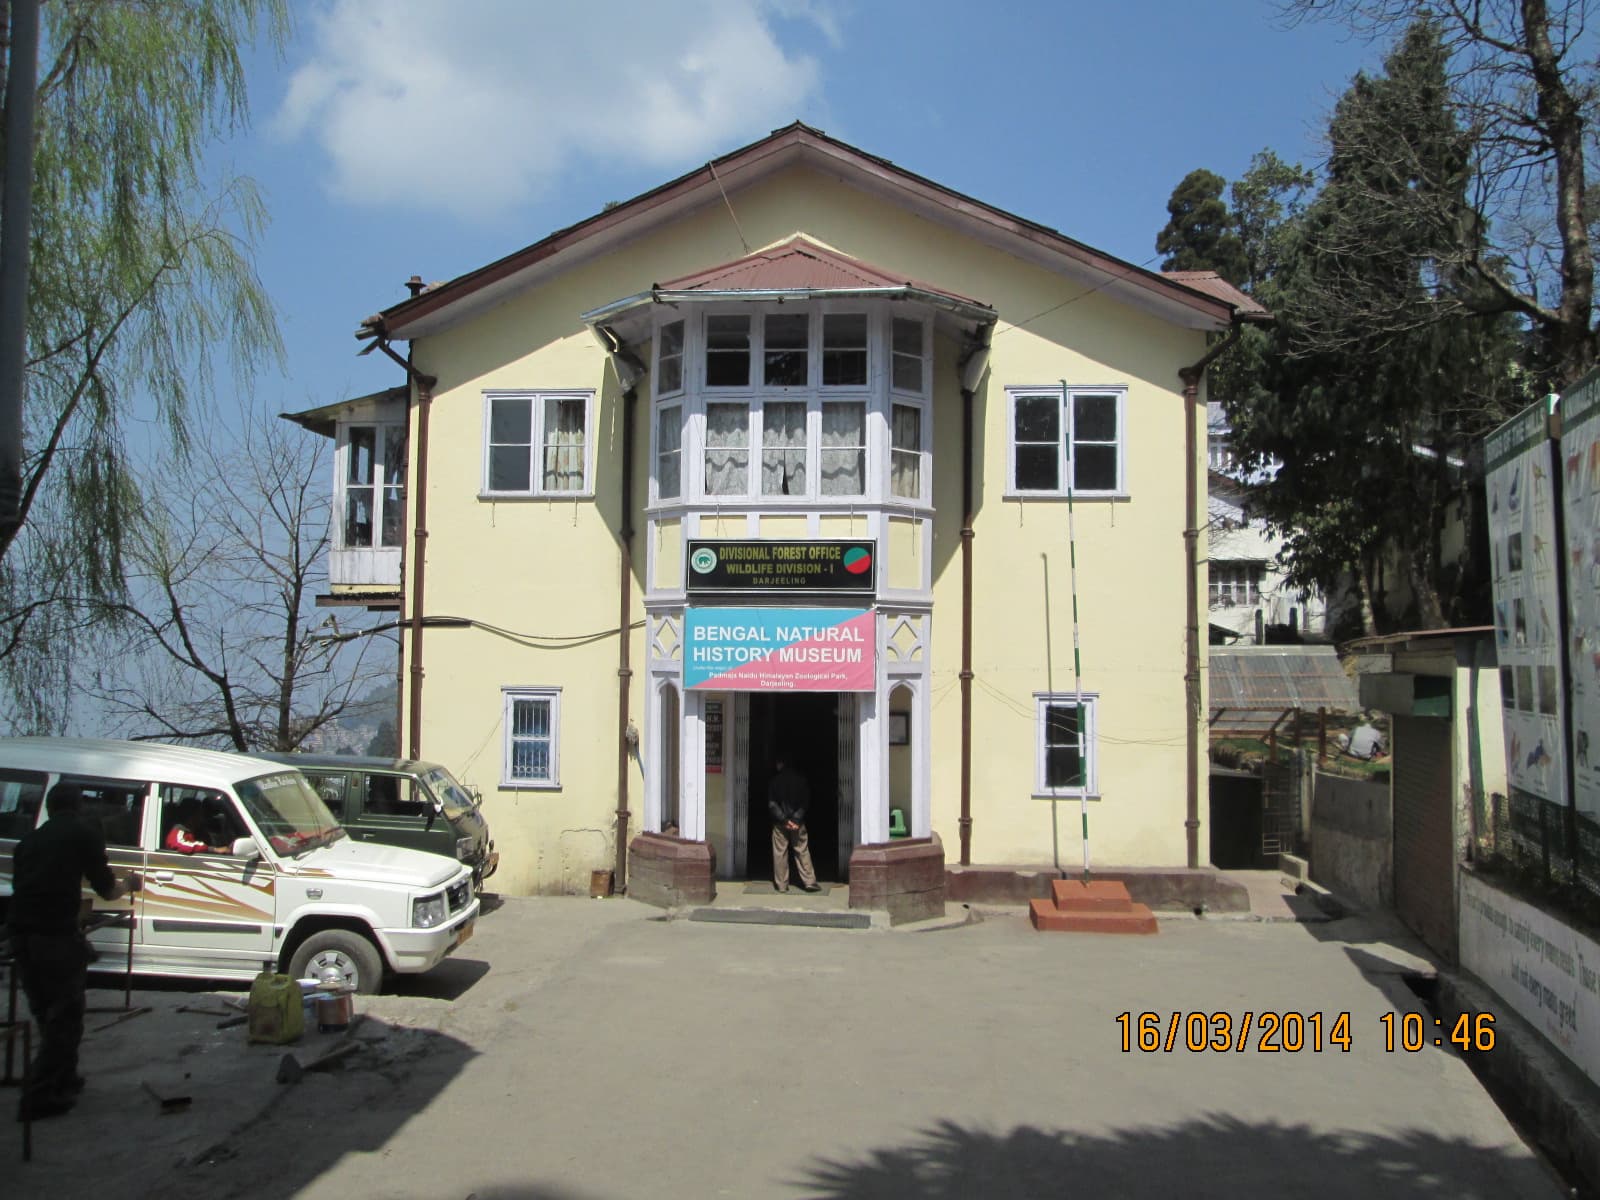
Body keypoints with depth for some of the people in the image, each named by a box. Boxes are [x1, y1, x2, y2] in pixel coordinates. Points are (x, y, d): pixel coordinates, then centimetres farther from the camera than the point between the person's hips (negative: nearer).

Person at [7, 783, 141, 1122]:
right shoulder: (84, 836, 1)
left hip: (20, 936, 6)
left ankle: (63, 1080, 30)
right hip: (57, 936, -6)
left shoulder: (29, 840, 17)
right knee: (64, 1017, 3)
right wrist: (129, 884, 25)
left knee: (47, 1015, 20)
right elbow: (106, 890, 4)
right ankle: (40, 1096, 0)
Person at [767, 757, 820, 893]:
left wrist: (783, 819, -9)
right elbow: (806, 801, -3)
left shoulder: (774, 781, -4)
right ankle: (809, 882, 4)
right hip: (798, 822, 1)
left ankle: (781, 885, 6)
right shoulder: (801, 779, 0)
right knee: (802, 851, 7)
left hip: (780, 822, -1)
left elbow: (771, 804, -7)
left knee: (780, 853, 5)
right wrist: (796, 819, -5)